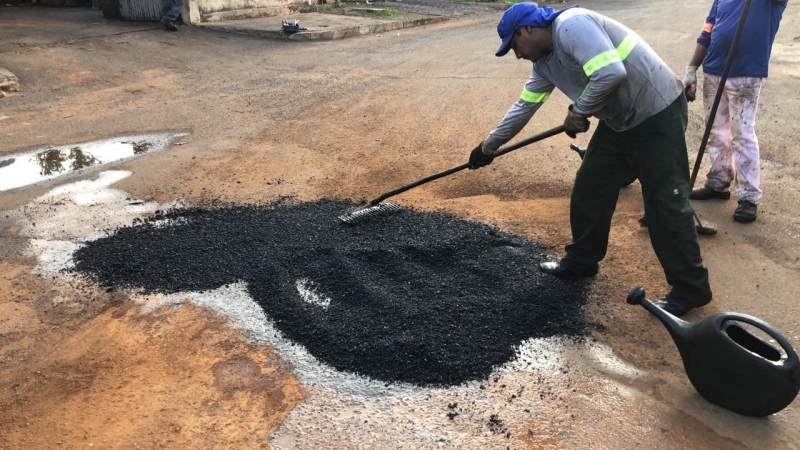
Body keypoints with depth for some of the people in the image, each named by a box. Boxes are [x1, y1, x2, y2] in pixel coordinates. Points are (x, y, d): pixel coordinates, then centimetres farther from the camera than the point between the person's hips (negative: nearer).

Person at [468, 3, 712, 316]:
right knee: (588, 190, 13)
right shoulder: (544, 62, 9)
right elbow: (524, 106, 19)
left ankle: (690, 289, 9)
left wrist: (578, 112, -17)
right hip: (619, 121, 9)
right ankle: (581, 261, 30)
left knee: (665, 203, -5)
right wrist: (489, 146, 25)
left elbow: (610, 74, -33)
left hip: (657, 114, -9)